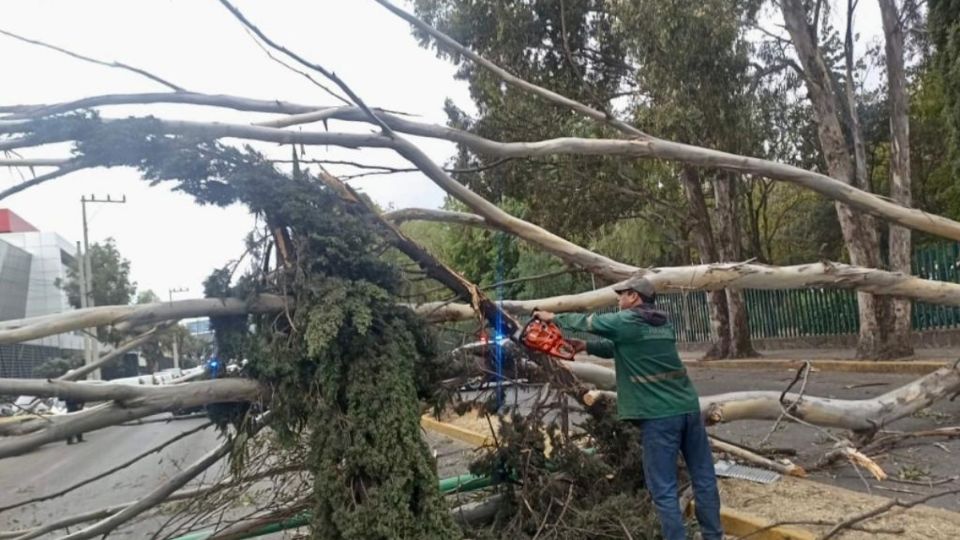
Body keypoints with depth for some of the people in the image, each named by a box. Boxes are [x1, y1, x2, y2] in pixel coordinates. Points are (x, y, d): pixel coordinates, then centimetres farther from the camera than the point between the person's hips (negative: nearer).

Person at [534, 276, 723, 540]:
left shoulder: (626, 321, -7)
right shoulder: (663, 322, 16)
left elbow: (586, 322, 8)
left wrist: (554, 318, 23)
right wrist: (586, 346, 22)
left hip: (658, 416, -7)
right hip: (688, 408, 7)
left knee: (664, 489, 1)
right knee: (704, 478, 13)